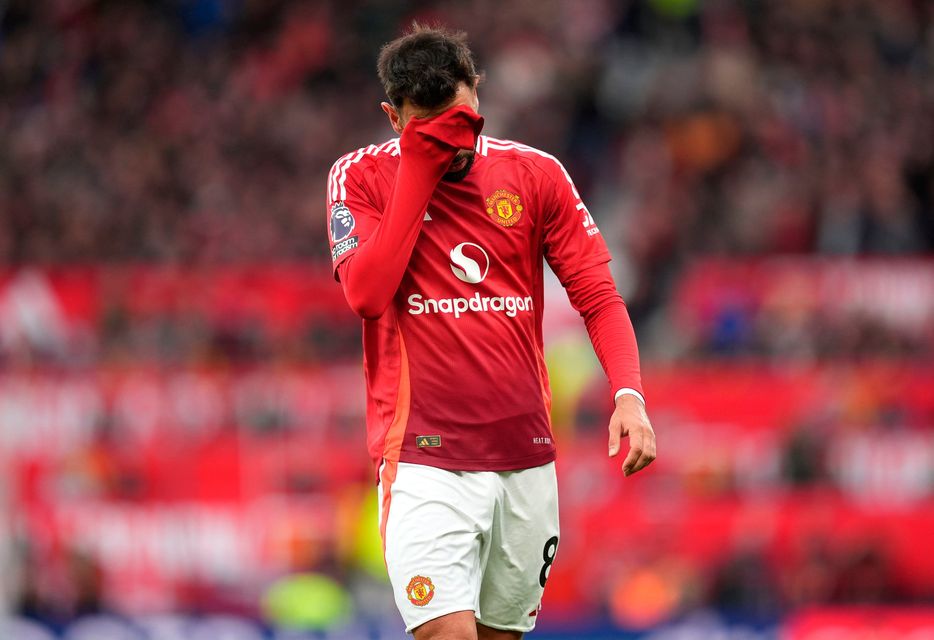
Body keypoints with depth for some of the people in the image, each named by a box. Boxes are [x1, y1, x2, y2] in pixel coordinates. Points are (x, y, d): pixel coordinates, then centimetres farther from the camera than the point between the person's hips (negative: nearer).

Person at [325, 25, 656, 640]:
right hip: (424, 456, -3)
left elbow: (599, 296, 6)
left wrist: (629, 394, -11)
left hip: (527, 458, 3)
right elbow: (366, 293, -14)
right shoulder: (362, 177, 1)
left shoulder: (536, 173, 5)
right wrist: (420, 172, -13)